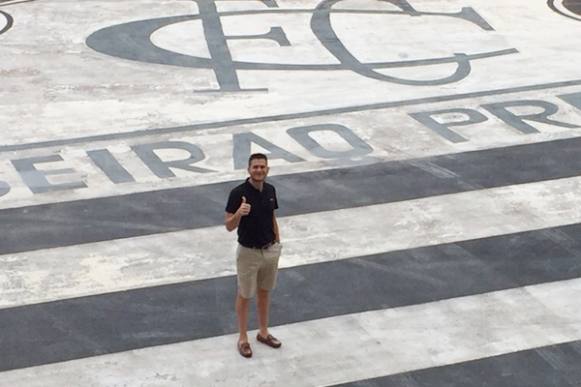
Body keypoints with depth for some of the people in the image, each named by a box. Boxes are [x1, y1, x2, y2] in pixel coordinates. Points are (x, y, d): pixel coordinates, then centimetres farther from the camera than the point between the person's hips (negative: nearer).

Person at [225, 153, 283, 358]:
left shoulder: (270, 190, 0)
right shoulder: (238, 193, -19)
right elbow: (229, 226, -18)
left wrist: (277, 245, 12)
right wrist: (239, 213, -39)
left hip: (270, 250, 5)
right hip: (248, 252, -5)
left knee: (264, 292, 17)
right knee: (245, 295, 8)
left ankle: (263, 332, 32)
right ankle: (243, 338, 21)